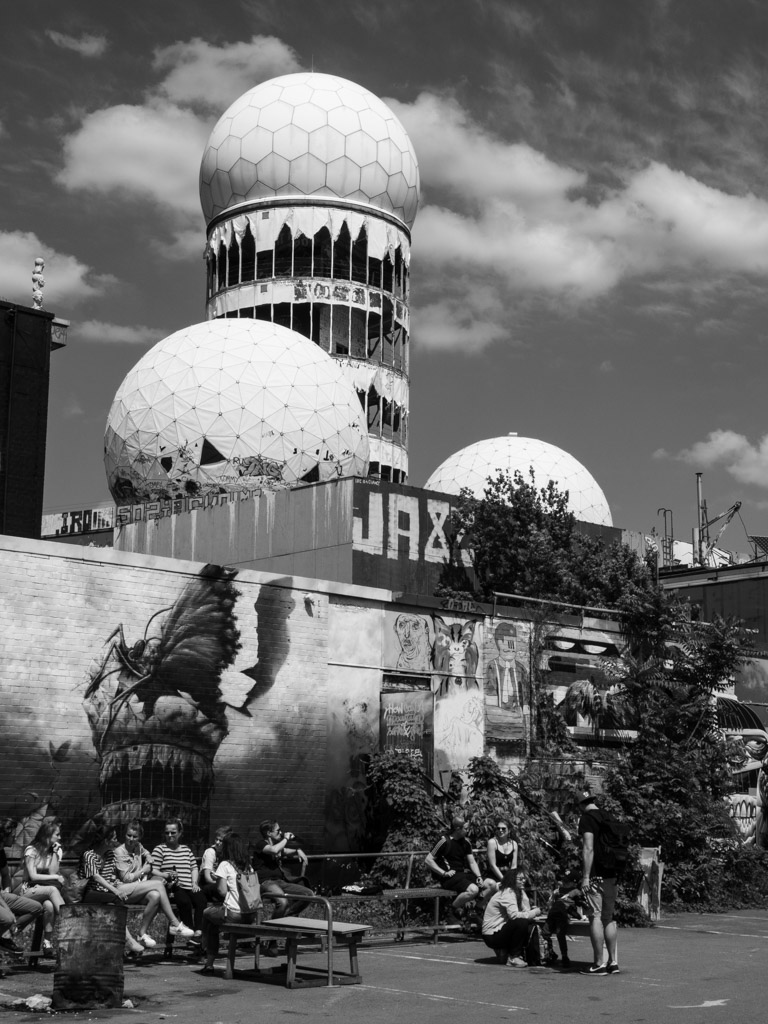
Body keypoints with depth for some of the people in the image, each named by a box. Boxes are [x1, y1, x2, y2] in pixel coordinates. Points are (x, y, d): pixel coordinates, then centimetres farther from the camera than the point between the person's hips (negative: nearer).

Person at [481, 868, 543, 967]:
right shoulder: (507, 893, -19)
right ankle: (513, 958, -15)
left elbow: (526, 912, 3)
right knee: (521, 923, -26)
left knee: (531, 926, -1)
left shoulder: (518, 892, 10)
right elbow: (514, 915, -32)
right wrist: (534, 913, -23)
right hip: (492, 935, -9)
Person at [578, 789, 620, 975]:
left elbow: (588, 849, -17)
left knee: (595, 917, -5)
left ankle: (599, 963, -6)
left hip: (595, 875, -7)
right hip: (611, 874, 8)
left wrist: (585, 877, -17)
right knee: (609, 918, 12)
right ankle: (613, 962, 12)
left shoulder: (587, 819, -9)